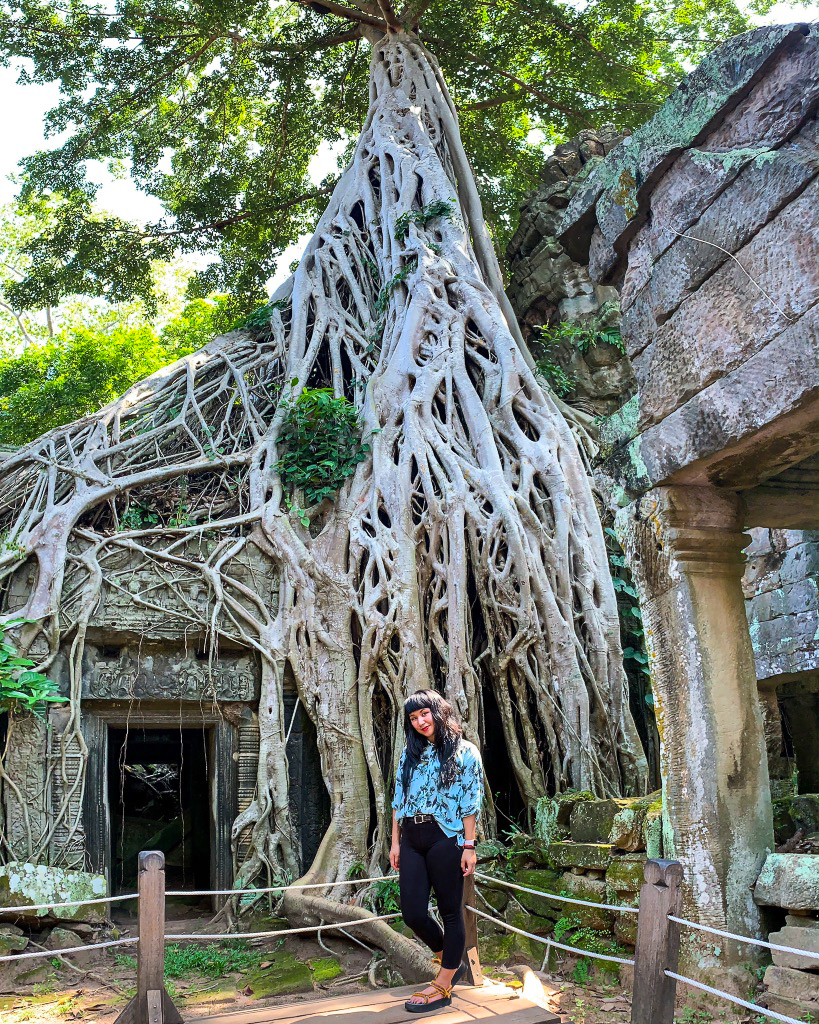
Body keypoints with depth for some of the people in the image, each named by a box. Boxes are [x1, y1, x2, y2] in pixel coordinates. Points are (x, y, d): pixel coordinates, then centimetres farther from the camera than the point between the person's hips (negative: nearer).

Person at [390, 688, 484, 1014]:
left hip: (445, 839, -6)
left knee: (450, 912, 3)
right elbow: (399, 800, 14)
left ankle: (443, 986, 15)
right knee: (412, 913, 3)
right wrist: (395, 842, 11)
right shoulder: (409, 753, 13)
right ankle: (452, 963, 27)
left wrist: (469, 846, -10)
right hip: (412, 841, 6)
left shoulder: (464, 751, -2)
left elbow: (470, 803, -5)